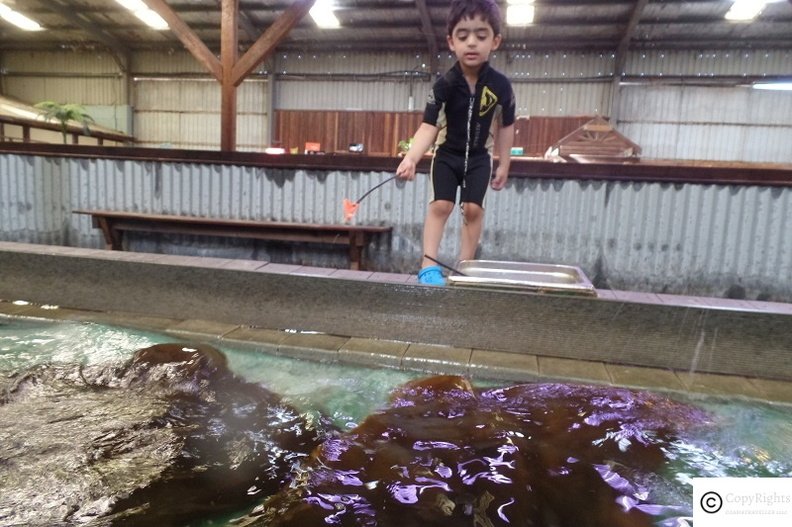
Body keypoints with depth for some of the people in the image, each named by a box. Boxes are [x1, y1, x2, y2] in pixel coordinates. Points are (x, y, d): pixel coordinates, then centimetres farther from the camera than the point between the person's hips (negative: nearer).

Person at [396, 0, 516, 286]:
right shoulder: (445, 85, -22)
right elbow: (429, 126, -29)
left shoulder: (500, 85, -17)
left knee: (473, 209, -3)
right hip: (447, 154, -1)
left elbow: (506, 126, -4)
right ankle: (429, 266, -5)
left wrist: (504, 165, 0)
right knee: (440, 205, -8)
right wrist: (411, 157, -45)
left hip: (480, 157, 1)